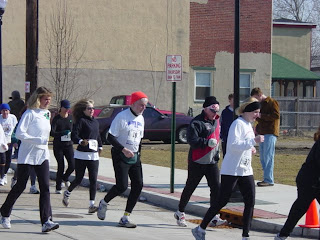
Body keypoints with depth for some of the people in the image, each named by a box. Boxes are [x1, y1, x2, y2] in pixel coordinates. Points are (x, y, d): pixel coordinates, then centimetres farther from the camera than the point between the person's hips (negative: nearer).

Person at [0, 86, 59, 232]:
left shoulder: (47, 114, 13)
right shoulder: (30, 113, -9)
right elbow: (19, 133, -17)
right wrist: (38, 140, -22)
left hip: (42, 156, 6)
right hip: (27, 155, -6)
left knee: (45, 187, -9)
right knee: (20, 186, 3)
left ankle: (46, 221, -16)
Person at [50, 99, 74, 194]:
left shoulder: (71, 118, 5)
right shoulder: (56, 119, -10)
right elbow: (52, 133, -22)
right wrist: (62, 133, -36)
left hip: (68, 145, 4)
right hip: (58, 146, -4)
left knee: (72, 165, -8)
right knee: (61, 167, -5)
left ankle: (65, 178, 24)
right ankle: (58, 188, 9)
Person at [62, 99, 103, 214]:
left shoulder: (95, 122, 14)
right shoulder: (81, 121, -7)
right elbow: (73, 135, -17)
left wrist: (100, 146, 24)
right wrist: (81, 141, -33)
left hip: (93, 155, 5)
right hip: (81, 155, -5)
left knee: (93, 180, -5)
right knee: (79, 179, 4)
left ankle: (91, 205, -6)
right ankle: (67, 193, 34)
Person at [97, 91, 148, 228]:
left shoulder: (141, 119, 12)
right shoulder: (122, 117, -12)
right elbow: (110, 137, -15)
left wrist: (138, 153, 13)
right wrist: (123, 149, -23)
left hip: (134, 157, 7)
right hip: (120, 156, -7)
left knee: (138, 185, -3)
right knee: (122, 186, -14)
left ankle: (126, 217, 3)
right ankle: (104, 203, 16)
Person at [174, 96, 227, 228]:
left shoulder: (216, 120, 11)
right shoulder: (197, 122, -15)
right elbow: (192, 140, -25)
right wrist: (207, 142, -31)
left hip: (212, 161, 6)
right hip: (197, 162, -6)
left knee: (216, 187, -6)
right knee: (190, 187, 6)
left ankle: (214, 217, -5)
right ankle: (180, 213, 23)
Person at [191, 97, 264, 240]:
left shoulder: (248, 125, 16)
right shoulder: (238, 124, -13)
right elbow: (233, 145, -25)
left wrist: (250, 149, 9)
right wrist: (254, 141, -28)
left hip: (246, 170, 9)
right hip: (231, 170, -9)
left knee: (250, 202, 1)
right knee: (222, 201, -4)